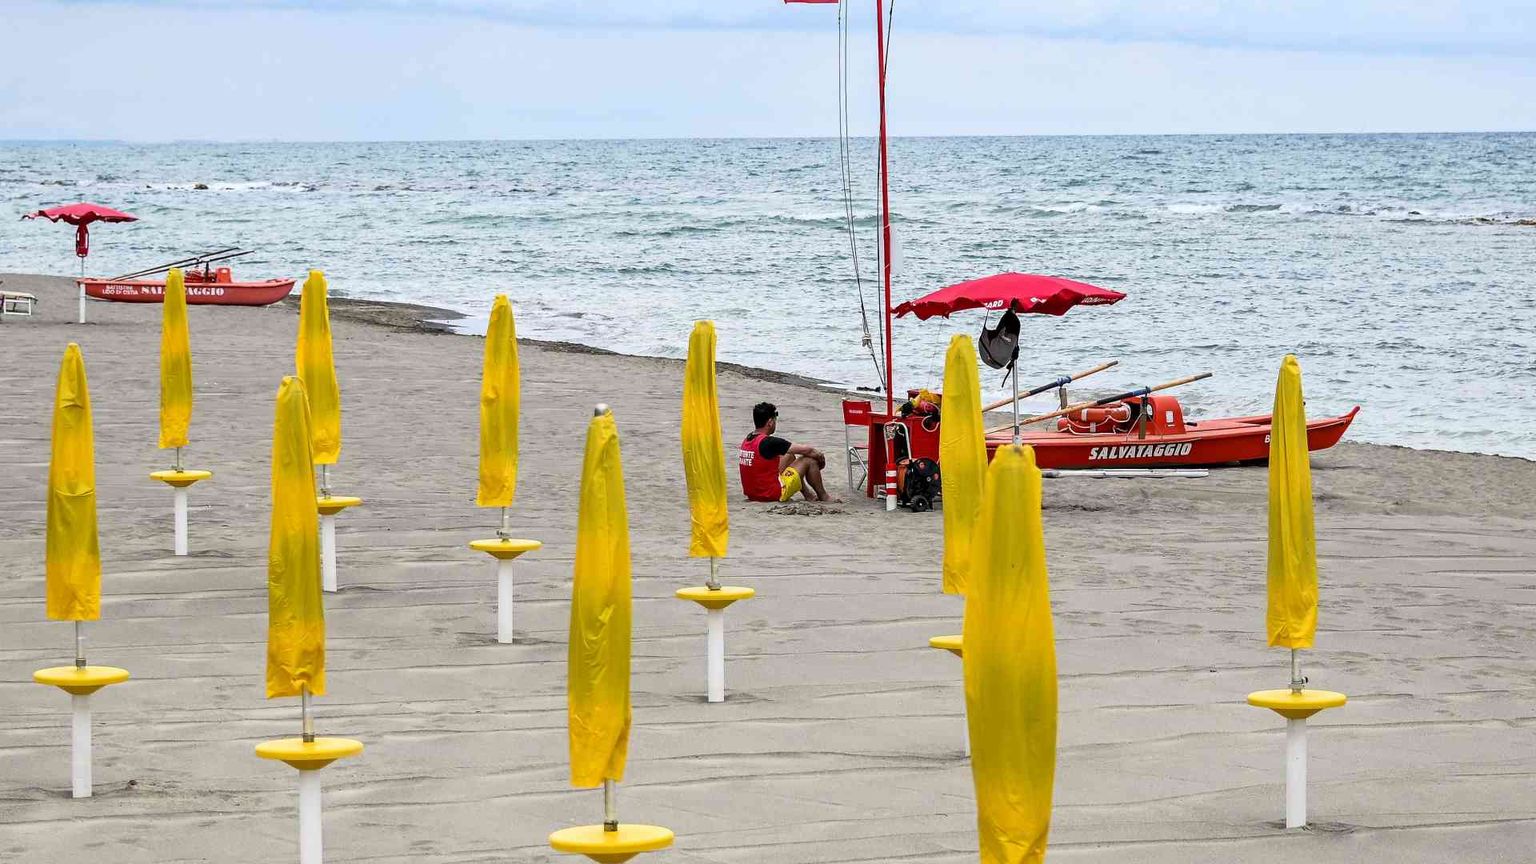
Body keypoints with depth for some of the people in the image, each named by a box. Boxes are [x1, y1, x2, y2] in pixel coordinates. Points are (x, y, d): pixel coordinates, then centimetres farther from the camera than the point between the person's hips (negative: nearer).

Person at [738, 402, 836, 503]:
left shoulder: (747, 440, 5)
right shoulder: (769, 442, -22)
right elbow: (806, 449, -13)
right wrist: (820, 455, 9)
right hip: (772, 494, -9)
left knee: (790, 456, 26)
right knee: (809, 459, 2)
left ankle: (807, 493, 35)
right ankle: (823, 497, 21)